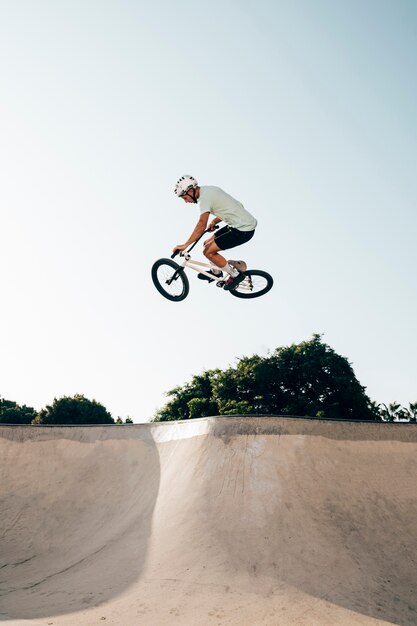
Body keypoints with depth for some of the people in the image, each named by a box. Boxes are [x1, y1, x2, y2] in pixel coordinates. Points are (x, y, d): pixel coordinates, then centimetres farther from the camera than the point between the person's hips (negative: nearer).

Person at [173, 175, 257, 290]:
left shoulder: (205, 197, -17)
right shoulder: (210, 190, 12)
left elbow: (202, 225, -28)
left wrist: (185, 245, -26)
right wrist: (214, 222, 15)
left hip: (243, 230, -10)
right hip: (244, 223, 10)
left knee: (208, 251, -9)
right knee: (209, 244, 15)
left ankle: (235, 275, 5)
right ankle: (216, 272, 36)